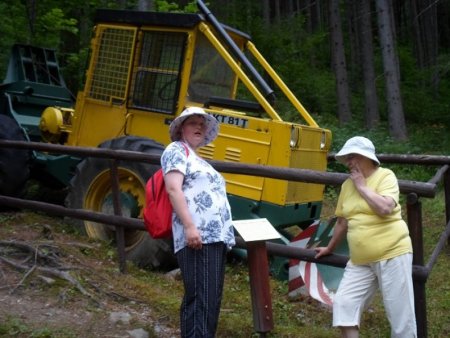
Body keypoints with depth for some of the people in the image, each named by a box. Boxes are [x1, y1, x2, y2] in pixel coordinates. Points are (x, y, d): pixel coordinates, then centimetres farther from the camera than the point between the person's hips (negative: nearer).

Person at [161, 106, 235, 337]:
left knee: (212, 299, 9)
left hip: (216, 237, 10)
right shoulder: (177, 150, 1)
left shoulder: (198, 160, 29)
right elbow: (173, 189, -13)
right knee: (200, 299, -17)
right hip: (197, 237, -10)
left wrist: (225, 236, 25)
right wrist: (189, 226, -23)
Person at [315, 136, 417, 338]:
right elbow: (342, 221, 20)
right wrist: (330, 248, 30)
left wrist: (362, 186, -13)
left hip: (392, 254, -6)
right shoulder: (347, 184, 9)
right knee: (344, 303, -3)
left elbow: (385, 208, -24)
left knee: (400, 312, 1)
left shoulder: (385, 176, -7)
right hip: (360, 261, 6)